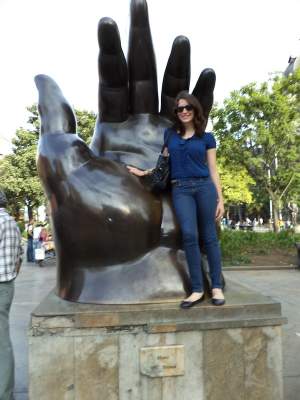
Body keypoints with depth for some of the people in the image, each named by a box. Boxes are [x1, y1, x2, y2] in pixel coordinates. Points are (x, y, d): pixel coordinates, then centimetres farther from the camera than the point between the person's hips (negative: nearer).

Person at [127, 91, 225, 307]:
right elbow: (164, 162, 22)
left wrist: (220, 199, 2)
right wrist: (144, 172, 15)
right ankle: (197, 289, -5)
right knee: (189, 235, -12)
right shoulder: (169, 134, 13)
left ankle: (217, 287, 10)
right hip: (180, 189, 1)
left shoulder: (207, 137, 8)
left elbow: (213, 170, 6)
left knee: (209, 237, 1)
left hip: (204, 187, 0)